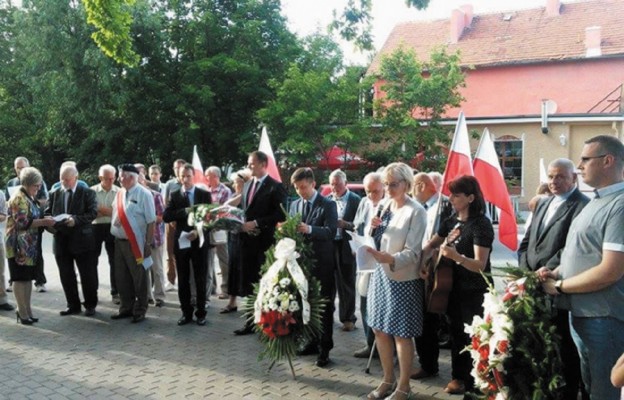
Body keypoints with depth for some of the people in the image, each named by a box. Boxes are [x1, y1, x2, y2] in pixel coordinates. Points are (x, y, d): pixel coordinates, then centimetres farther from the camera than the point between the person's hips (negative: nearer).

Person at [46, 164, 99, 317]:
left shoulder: (87, 193, -1)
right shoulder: (54, 194, 10)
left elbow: (92, 213, -11)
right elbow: (48, 213, 8)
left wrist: (76, 220, -24)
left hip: (82, 240, -4)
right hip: (61, 241, 4)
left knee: (88, 276, 4)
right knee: (66, 276, 10)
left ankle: (90, 305, 18)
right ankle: (73, 305, 23)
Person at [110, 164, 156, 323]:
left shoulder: (144, 194, -10)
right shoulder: (119, 194, 10)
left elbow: (151, 222, -12)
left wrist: (148, 243, -15)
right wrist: (114, 221, 0)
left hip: (136, 244, -7)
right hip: (119, 242, 7)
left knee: (139, 279, 3)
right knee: (121, 278, 14)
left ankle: (140, 311, 14)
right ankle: (126, 308, 27)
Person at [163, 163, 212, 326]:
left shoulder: (204, 194, 2)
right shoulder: (174, 195, 6)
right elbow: (166, 216, -5)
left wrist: (198, 231, -18)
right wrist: (185, 211, -17)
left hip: (199, 241, -2)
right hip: (181, 242, 2)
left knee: (200, 279, 5)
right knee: (183, 280, 7)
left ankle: (201, 313, 15)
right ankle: (186, 313, 17)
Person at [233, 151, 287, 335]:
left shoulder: (275, 187, -8)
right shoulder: (247, 185, 15)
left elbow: (280, 215, -14)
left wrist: (256, 223, -17)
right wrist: (242, 224, 0)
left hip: (265, 242, -7)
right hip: (248, 240, 7)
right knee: (249, 284, 10)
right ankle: (252, 321, 19)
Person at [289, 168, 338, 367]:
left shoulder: (328, 205, -7)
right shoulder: (295, 205, 11)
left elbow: (330, 232, -19)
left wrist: (310, 229, -34)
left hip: (322, 263, -6)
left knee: (324, 307, 1)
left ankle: (324, 349, 7)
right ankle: (312, 342, 25)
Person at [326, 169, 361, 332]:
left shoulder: (355, 200, -5)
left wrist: (345, 224, -22)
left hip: (347, 246, -3)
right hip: (329, 245, 3)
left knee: (347, 283, 6)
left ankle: (348, 318, 17)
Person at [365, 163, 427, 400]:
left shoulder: (416, 212, -14)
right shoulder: (385, 206, 7)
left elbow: (413, 253, -19)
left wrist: (390, 259, -36)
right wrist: (374, 229, -7)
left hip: (403, 279, -7)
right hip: (381, 274, 7)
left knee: (402, 334, 3)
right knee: (379, 329, 13)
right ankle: (388, 380, 30)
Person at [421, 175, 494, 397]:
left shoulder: (481, 224, -19)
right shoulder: (451, 221, 4)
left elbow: (480, 265, -26)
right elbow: (431, 246, 14)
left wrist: (456, 256, -42)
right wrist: (420, 262, -5)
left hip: (475, 293, -7)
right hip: (454, 288, 7)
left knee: (473, 338, 3)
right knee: (457, 334, 18)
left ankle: (475, 386, 19)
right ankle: (459, 376, 34)